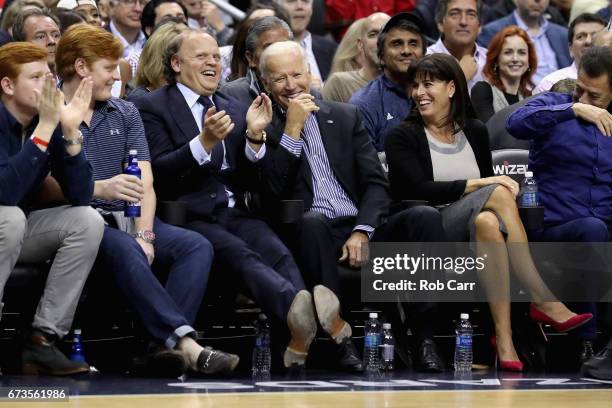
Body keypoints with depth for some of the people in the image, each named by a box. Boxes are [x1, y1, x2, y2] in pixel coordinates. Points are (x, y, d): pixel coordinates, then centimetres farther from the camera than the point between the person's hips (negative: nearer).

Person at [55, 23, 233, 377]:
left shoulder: (125, 113, 18)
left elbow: (145, 183, 7)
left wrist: (144, 234, -11)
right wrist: (98, 189, -24)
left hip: (126, 218, 6)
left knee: (197, 246, -20)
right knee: (124, 249, -37)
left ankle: (164, 346, -36)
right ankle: (185, 341, -46)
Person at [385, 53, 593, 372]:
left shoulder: (475, 133, 17)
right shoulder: (402, 137, 4)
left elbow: (488, 183, 17)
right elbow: (419, 189, -10)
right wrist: (477, 185, -17)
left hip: (474, 225, 4)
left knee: (487, 221, -35)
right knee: (499, 193, -30)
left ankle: (504, 336, -41)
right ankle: (544, 300, -33)